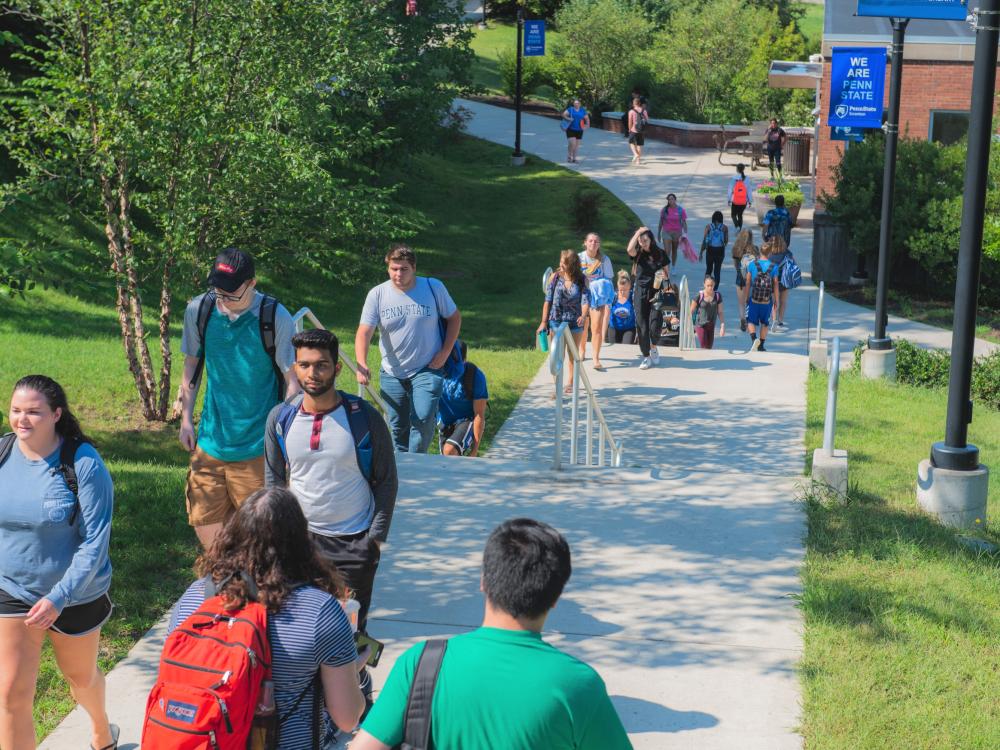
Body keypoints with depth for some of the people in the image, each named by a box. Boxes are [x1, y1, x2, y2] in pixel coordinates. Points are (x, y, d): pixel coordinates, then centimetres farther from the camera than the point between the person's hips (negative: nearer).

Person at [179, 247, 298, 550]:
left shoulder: (275, 317, -11)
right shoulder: (198, 310, 0)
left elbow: (293, 378, -7)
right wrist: (186, 418, 10)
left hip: (257, 446, -4)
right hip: (210, 442, 4)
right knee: (205, 525, 6)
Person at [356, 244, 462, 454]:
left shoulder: (433, 288, -6)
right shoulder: (377, 295, -7)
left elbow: (454, 318, 7)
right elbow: (364, 332, -15)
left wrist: (445, 353, -4)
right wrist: (361, 364, -32)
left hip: (427, 371, -2)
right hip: (392, 374, 2)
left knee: (423, 420, -16)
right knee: (397, 427, 11)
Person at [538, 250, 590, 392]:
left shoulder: (582, 280, -5)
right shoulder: (555, 277, -3)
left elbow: (586, 300, -13)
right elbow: (548, 300, 0)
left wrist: (583, 315, -33)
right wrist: (544, 322, -3)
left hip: (575, 322, 1)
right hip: (556, 321, -1)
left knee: (573, 354, 14)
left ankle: (570, 382, 31)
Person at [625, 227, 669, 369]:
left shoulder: (660, 254, 3)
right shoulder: (638, 254, 1)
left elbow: (667, 272, 11)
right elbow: (629, 249, -22)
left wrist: (664, 276, -12)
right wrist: (638, 232, -15)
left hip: (656, 292, -1)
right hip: (640, 292, 1)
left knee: (654, 324, -10)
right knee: (642, 325, 1)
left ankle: (653, 348, 20)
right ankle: (646, 357, 11)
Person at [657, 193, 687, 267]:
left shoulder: (680, 210, -6)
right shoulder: (664, 210, -4)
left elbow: (684, 223, -3)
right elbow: (661, 222, 5)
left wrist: (685, 234, -9)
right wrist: (658, 233, 9)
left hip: (677, 233, 1)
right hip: (666, 232, -1)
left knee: (674, 251, 15)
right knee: (667, 252, -11)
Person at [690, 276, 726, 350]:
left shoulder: (718, 296, -4)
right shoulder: (699, 296, -12)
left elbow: (720, 312, 2)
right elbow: (691, 311, -4)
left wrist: (722, 326, -6)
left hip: (711, 326, 4)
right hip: (701, 325, -4)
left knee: (709, 348, 10)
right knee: (704, 348, -9)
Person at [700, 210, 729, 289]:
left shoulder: (708, 227, -5)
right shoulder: (725, 227, -4)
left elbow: (704, 240, -6)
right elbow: (726, 241, 1)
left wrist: (701, 253, 0)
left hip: (710, 249, 0)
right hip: (720, 250, 0)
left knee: (708, 269, 15)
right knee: (717, 270, 8)